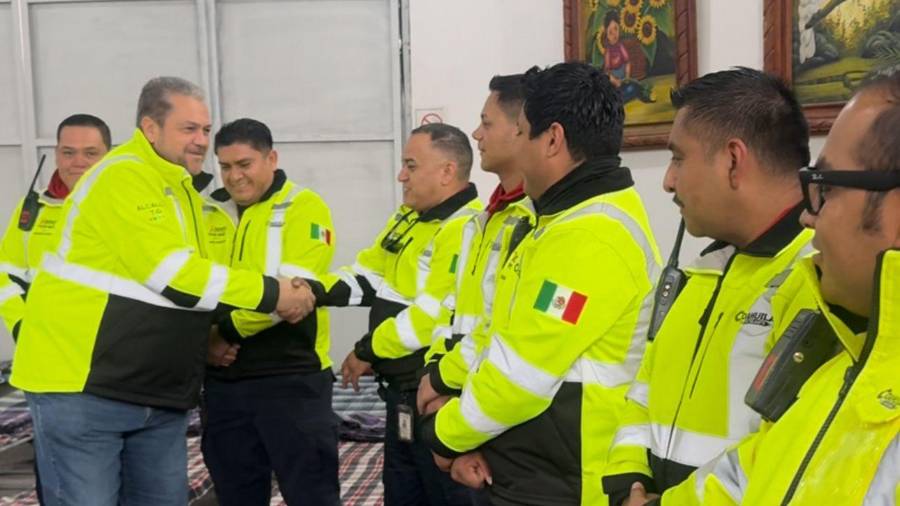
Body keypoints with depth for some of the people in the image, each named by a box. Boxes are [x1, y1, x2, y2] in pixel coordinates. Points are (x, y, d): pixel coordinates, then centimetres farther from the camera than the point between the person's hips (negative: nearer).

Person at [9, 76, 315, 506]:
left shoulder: (181, 187, 14)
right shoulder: (122, 177, -16)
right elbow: (171, 274, -24)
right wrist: (271, 294, -19)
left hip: (159, 395, 9)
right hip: (83, 389, -9)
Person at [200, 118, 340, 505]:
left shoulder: (303, 207, -5)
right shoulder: (211, 212, 12)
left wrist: (228, 331, -15)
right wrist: (205, 337, -5)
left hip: (291, 379, -6)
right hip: (224, 381, 6)